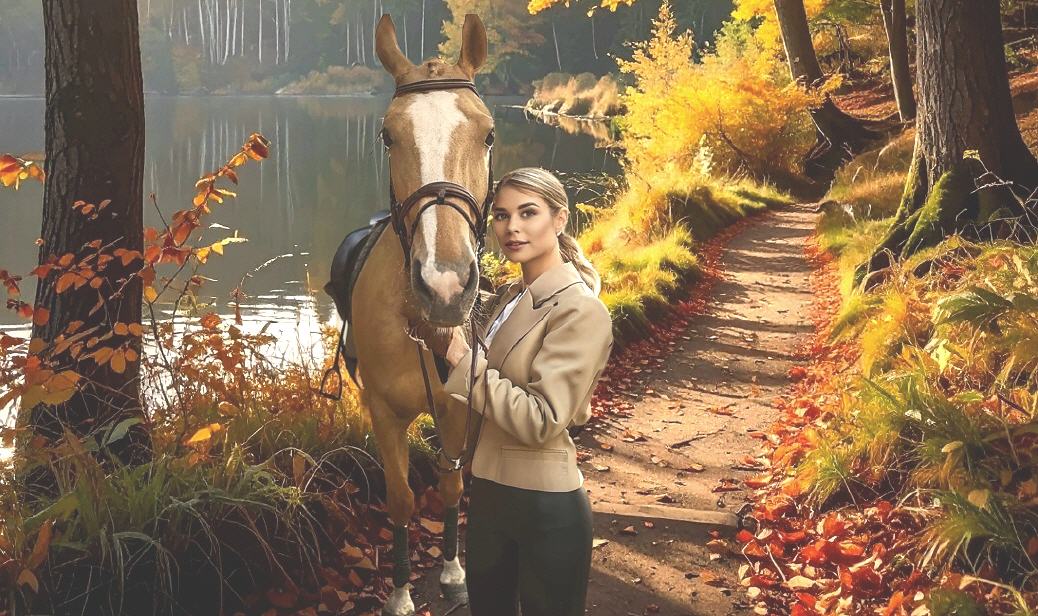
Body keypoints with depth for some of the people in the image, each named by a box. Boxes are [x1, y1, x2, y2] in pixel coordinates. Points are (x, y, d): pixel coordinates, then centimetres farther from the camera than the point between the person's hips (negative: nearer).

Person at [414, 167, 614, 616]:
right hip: (489, 491, 8)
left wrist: (462, 358, -21)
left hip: (546, 509, -8)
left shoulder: (580, 311, -20)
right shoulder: (509, 296, 6)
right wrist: (447, 345, 0)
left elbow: (541, 422, -24)